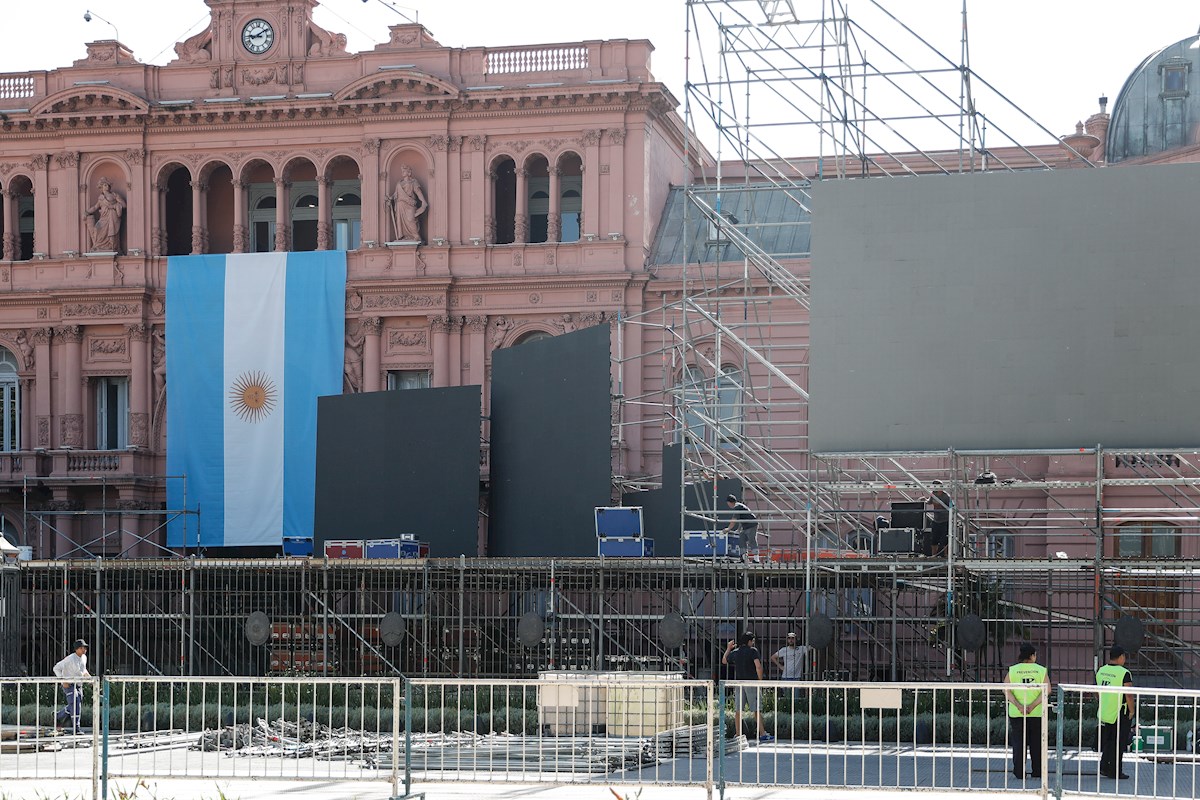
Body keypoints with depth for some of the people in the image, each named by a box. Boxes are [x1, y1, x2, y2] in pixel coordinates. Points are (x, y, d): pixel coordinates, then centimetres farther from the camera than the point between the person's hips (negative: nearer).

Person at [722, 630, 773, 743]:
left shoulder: (734, 653, 8)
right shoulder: (753, 651, -6)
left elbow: (724, 661, 26)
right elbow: (758, 667, -16)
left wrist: (728, 649, 36)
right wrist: (760, 680, -5)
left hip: (738, 683, 4)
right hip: (751, 683, -4)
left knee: (738, 711, 6)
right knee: (757, 710, -2)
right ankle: (762, 734, -5)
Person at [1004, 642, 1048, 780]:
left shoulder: (1012, 670, 2)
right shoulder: (1041, 671, 1)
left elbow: (1006, 690, -9)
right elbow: (1046, 691, -10)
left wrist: (1019, 706, -16)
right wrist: (1033, 706, -15)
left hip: (1016, 713, 0)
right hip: (1037, 713, 0)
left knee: (1019, 742, 5)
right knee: (1037, 743, 11)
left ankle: (1019, 772, 2)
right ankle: (1037, 772, 15)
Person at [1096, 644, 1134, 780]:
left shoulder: (1101, 671, 5)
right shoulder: (1124, 673, -16)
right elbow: (1128, 695, -17)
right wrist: (1131, 711, -6)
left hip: (1104, 712, 6)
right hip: (1120, 713, -6)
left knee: (1107, 741, 18)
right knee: (1118, 743, 3)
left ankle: (1104, 766, 13)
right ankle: (1115, 771, 7)